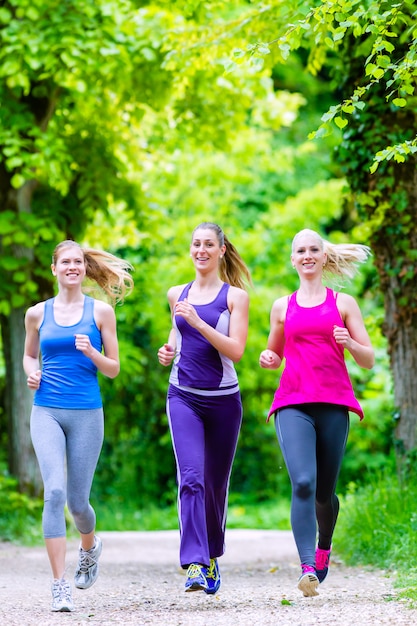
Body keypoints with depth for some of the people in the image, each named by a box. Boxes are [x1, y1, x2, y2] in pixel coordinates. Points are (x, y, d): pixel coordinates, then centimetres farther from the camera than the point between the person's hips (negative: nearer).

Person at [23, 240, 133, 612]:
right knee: (54, 490, -17)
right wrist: (32, 373, 2)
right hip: (46, 412, 0)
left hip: (86, 413, 0)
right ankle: (60, 586, -14)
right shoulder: (38, 313, 8)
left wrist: (91, 352, -14)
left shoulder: (101, 312, 4)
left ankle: (90, 547, 42)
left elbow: (113, 369, 6)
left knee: (77, 500, 6)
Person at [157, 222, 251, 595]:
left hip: (223, 399, -1)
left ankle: (212, 557, 30)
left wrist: (197, 321, -20)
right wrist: (169, 350, 6)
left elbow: (236, 350, -12)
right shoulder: (177, 295, 9)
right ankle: (194, 564, -24)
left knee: (216, 484, 10)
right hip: (184, 396, 1)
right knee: (190, 478, -17)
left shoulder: (235, 296, -2)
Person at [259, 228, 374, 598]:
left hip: (333, 403, 0)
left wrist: (349, 343, -13)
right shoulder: (283, 307, 14)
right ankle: (308, 569, -25)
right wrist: (268, 358, 3)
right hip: (293, 403, 0)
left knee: (324, 491, 8)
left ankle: (324, 545, 39)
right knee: (302, 483, -20)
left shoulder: (343, 303, 9)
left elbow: (368, 361, 7)